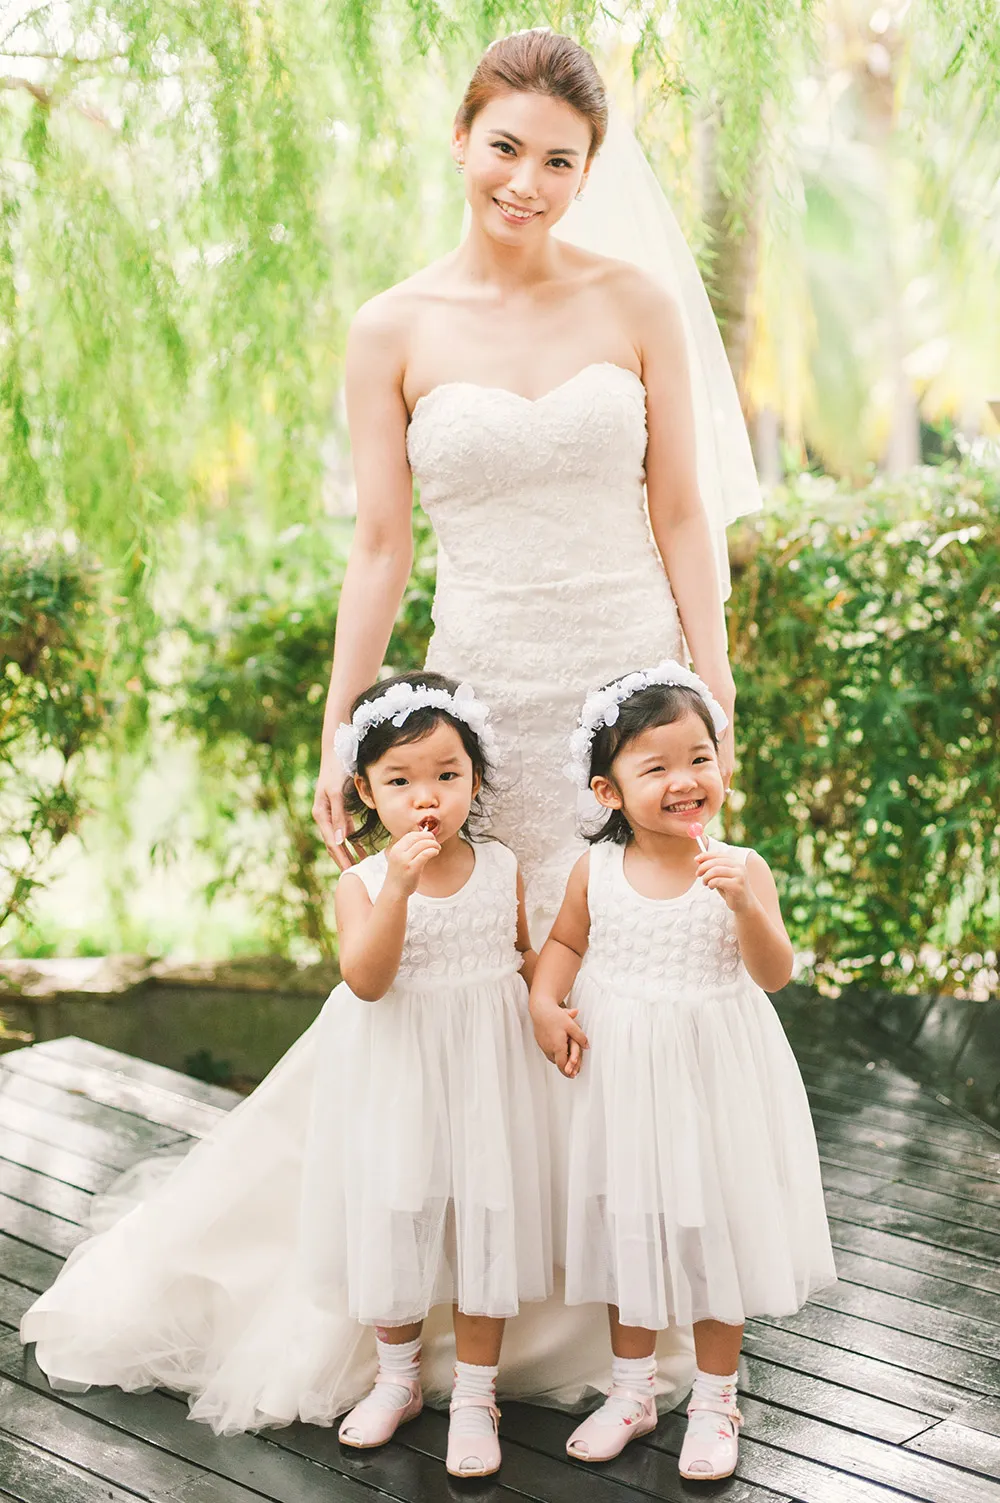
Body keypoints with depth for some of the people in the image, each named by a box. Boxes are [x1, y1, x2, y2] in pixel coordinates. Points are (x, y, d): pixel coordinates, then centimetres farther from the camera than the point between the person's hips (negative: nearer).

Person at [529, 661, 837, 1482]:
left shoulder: (740, 869, -12)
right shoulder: (596, 870, -6)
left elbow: (774, 973, -19)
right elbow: (565, 941, 10)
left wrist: (743, 905, -35)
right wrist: (545, 1001, -8)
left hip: (714, 1075, -2)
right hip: (620, 1075, 2)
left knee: (715, 1227, 9)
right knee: (628, 1224, 14)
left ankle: (715, 1399, 28)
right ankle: (633, 1390, 34)